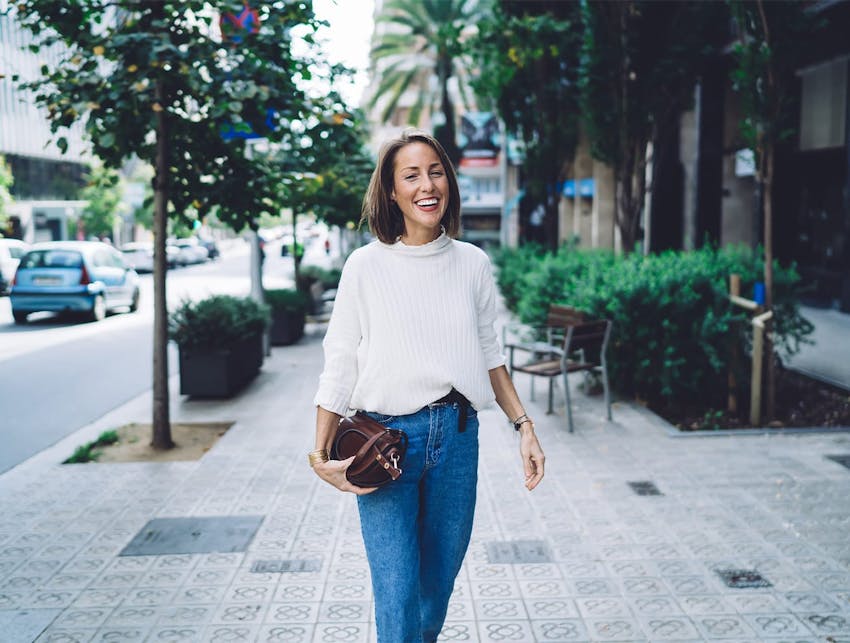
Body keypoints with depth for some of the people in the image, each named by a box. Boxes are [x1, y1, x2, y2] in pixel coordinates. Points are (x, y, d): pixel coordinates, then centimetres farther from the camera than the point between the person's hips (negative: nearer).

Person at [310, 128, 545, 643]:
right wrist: (322, 455, -8)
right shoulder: (366, 266, -5)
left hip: (457, 436, 3)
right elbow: (339, 367, -3)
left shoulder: (472, 263, 3)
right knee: (398, 595, -6)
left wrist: (524, 425, 6)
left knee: (440, 582, 16)